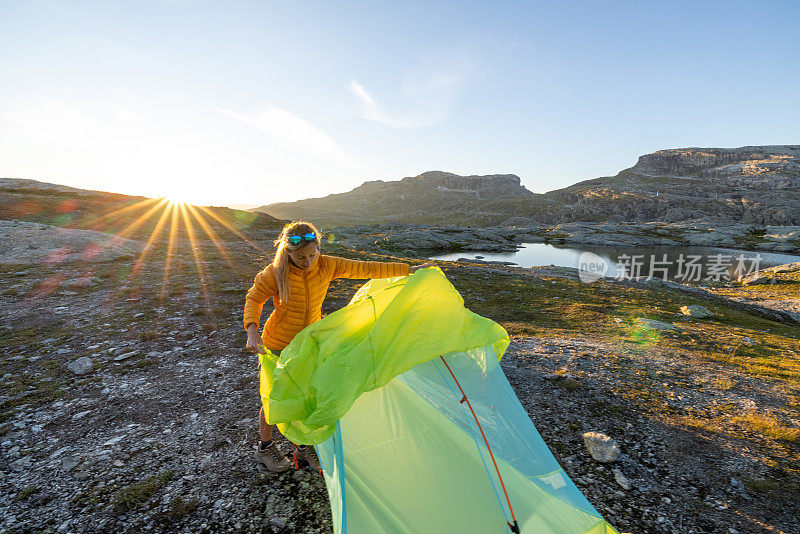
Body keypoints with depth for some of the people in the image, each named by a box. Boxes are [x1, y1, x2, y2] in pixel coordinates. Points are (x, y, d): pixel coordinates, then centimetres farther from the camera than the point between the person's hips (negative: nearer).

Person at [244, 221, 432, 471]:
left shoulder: (327, 266, -14)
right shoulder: (275, 273, -22)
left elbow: (366, 269, -12)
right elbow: (253, 299, -7)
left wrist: (411, 269, -10)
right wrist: (252, 331, -25)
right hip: (278, 347, -3)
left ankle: (303, 448, 39)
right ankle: (264, 448, 43)